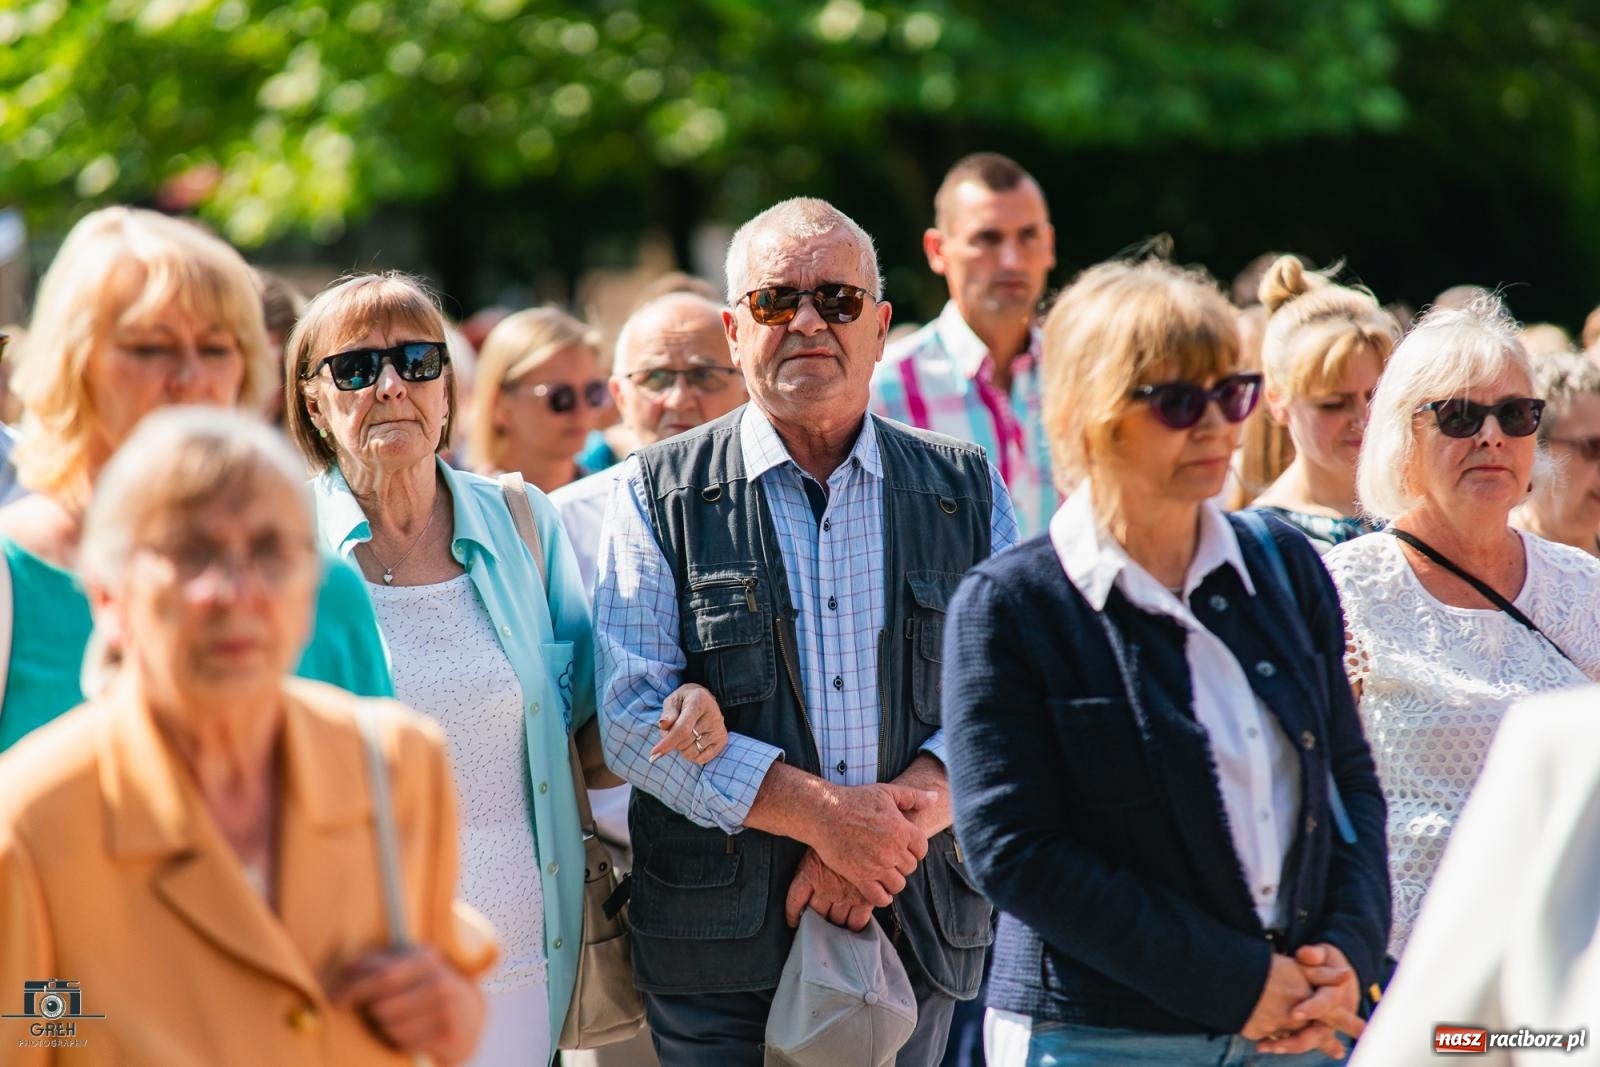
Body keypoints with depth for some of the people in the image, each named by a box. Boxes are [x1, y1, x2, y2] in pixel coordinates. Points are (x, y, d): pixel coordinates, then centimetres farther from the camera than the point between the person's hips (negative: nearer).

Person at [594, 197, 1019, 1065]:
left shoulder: (965, 489, 9)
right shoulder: (658, 497, 2)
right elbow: (633, 716, -8)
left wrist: (904, 813, -14)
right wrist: (820, 813, -17)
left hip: (920, 930, 2)